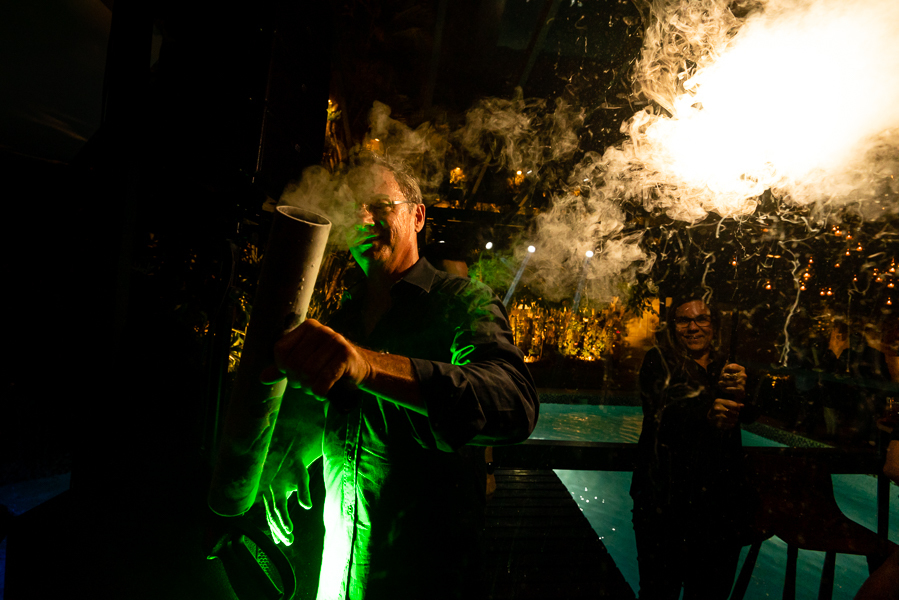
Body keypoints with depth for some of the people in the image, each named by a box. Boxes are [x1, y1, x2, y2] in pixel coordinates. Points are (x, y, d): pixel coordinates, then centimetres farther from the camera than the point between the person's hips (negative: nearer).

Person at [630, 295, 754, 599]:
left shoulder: (730, 370, 11)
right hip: (665, 498, -3)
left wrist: (740, 392, -31)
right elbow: (662, 410, -16)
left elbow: (748, 413, -8)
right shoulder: (659, 361, 1)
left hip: (720, 501, 4)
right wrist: (706, 414, -33)